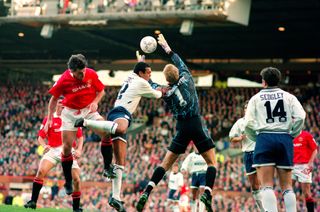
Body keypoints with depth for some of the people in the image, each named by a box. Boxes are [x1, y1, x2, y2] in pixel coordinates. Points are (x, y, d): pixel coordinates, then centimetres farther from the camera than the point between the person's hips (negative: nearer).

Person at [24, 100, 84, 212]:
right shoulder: (49, 119, 5)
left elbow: (80, 137, 13)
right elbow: (40, 137, 5)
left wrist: (79, 150, -3)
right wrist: (45, 145, -16)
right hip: (53, 150, -1)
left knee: (76, 180, -5)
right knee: (41, 171, -23)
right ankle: (33, 201, -17)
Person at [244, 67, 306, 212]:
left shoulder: (256, 98, 9)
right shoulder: (288, 97, 12)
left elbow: (248, 124, 0)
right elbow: (300, 117, -2)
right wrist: (292, 134, 10)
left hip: (265, 139, -2)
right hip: (285, 139, 2)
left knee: (267, 185, -7)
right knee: (287, 186, 7)